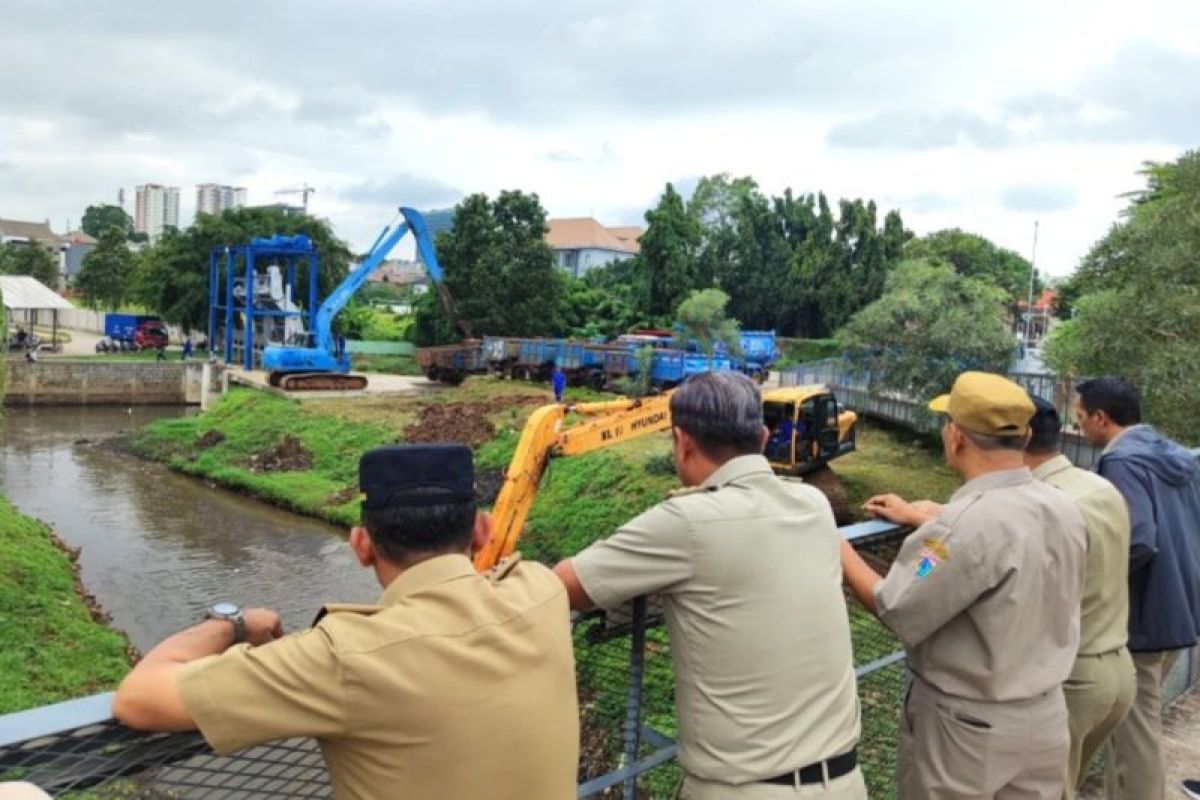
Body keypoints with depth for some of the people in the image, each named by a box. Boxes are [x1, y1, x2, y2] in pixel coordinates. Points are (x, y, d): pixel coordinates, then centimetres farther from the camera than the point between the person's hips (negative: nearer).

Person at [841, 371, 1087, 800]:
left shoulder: (966, 525, -29)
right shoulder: (1064, 509, -5)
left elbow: (897, 613, -21)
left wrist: (839, 549, -7)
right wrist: (919, 517, 26)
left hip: (967, 727, -6)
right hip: (1046, 718, 7)